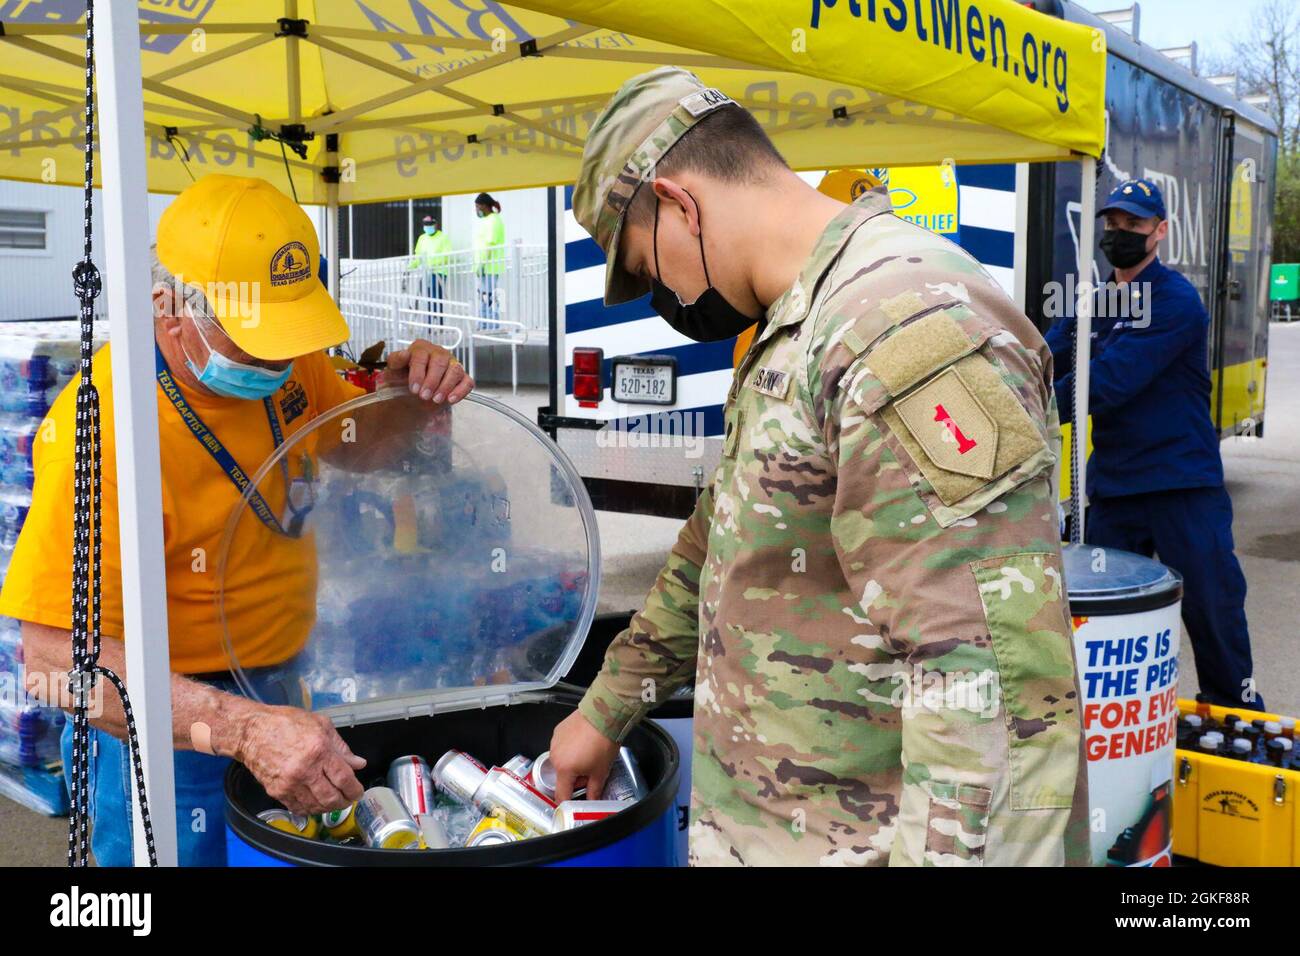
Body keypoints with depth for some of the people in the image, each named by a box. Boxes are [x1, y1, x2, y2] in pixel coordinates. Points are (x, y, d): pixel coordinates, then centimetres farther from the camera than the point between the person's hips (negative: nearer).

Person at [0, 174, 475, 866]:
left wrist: (412, 398, -11)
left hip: (280, 698, 7)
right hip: (170, 725, -7)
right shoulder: (104, 427, -28)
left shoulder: (284, 361, -5)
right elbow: (56, 659, -31)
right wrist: (245, 727, -41)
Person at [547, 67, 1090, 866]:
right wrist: (606, 710, 24)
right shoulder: (798, 330, 11)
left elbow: (995, 680, -29)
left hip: (873, 840, -9)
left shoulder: (911, 326, -23)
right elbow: (721, 549, 19)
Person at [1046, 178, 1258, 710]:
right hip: (1112, 483, 6)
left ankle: (1238, 714, 22)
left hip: (1183, 483, -6)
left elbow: (1112, 378, -22)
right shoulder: (1094, 302, 12)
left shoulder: (1175, 301, -11)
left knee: (1211, 601, 3)